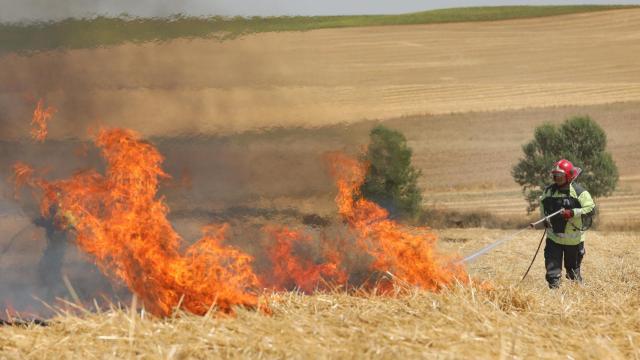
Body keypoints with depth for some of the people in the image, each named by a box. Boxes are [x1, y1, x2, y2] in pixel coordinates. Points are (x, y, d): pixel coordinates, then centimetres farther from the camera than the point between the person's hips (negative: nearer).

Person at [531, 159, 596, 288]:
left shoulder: (579, 192, -12)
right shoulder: (549, 191, 3)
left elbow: (591, 209, -17)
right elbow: (542, 202, 23)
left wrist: (572, 213, -26)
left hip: (573, 238, -3)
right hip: (553, 237, 3)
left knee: (573, 269, 14)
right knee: (552, 268, -5)